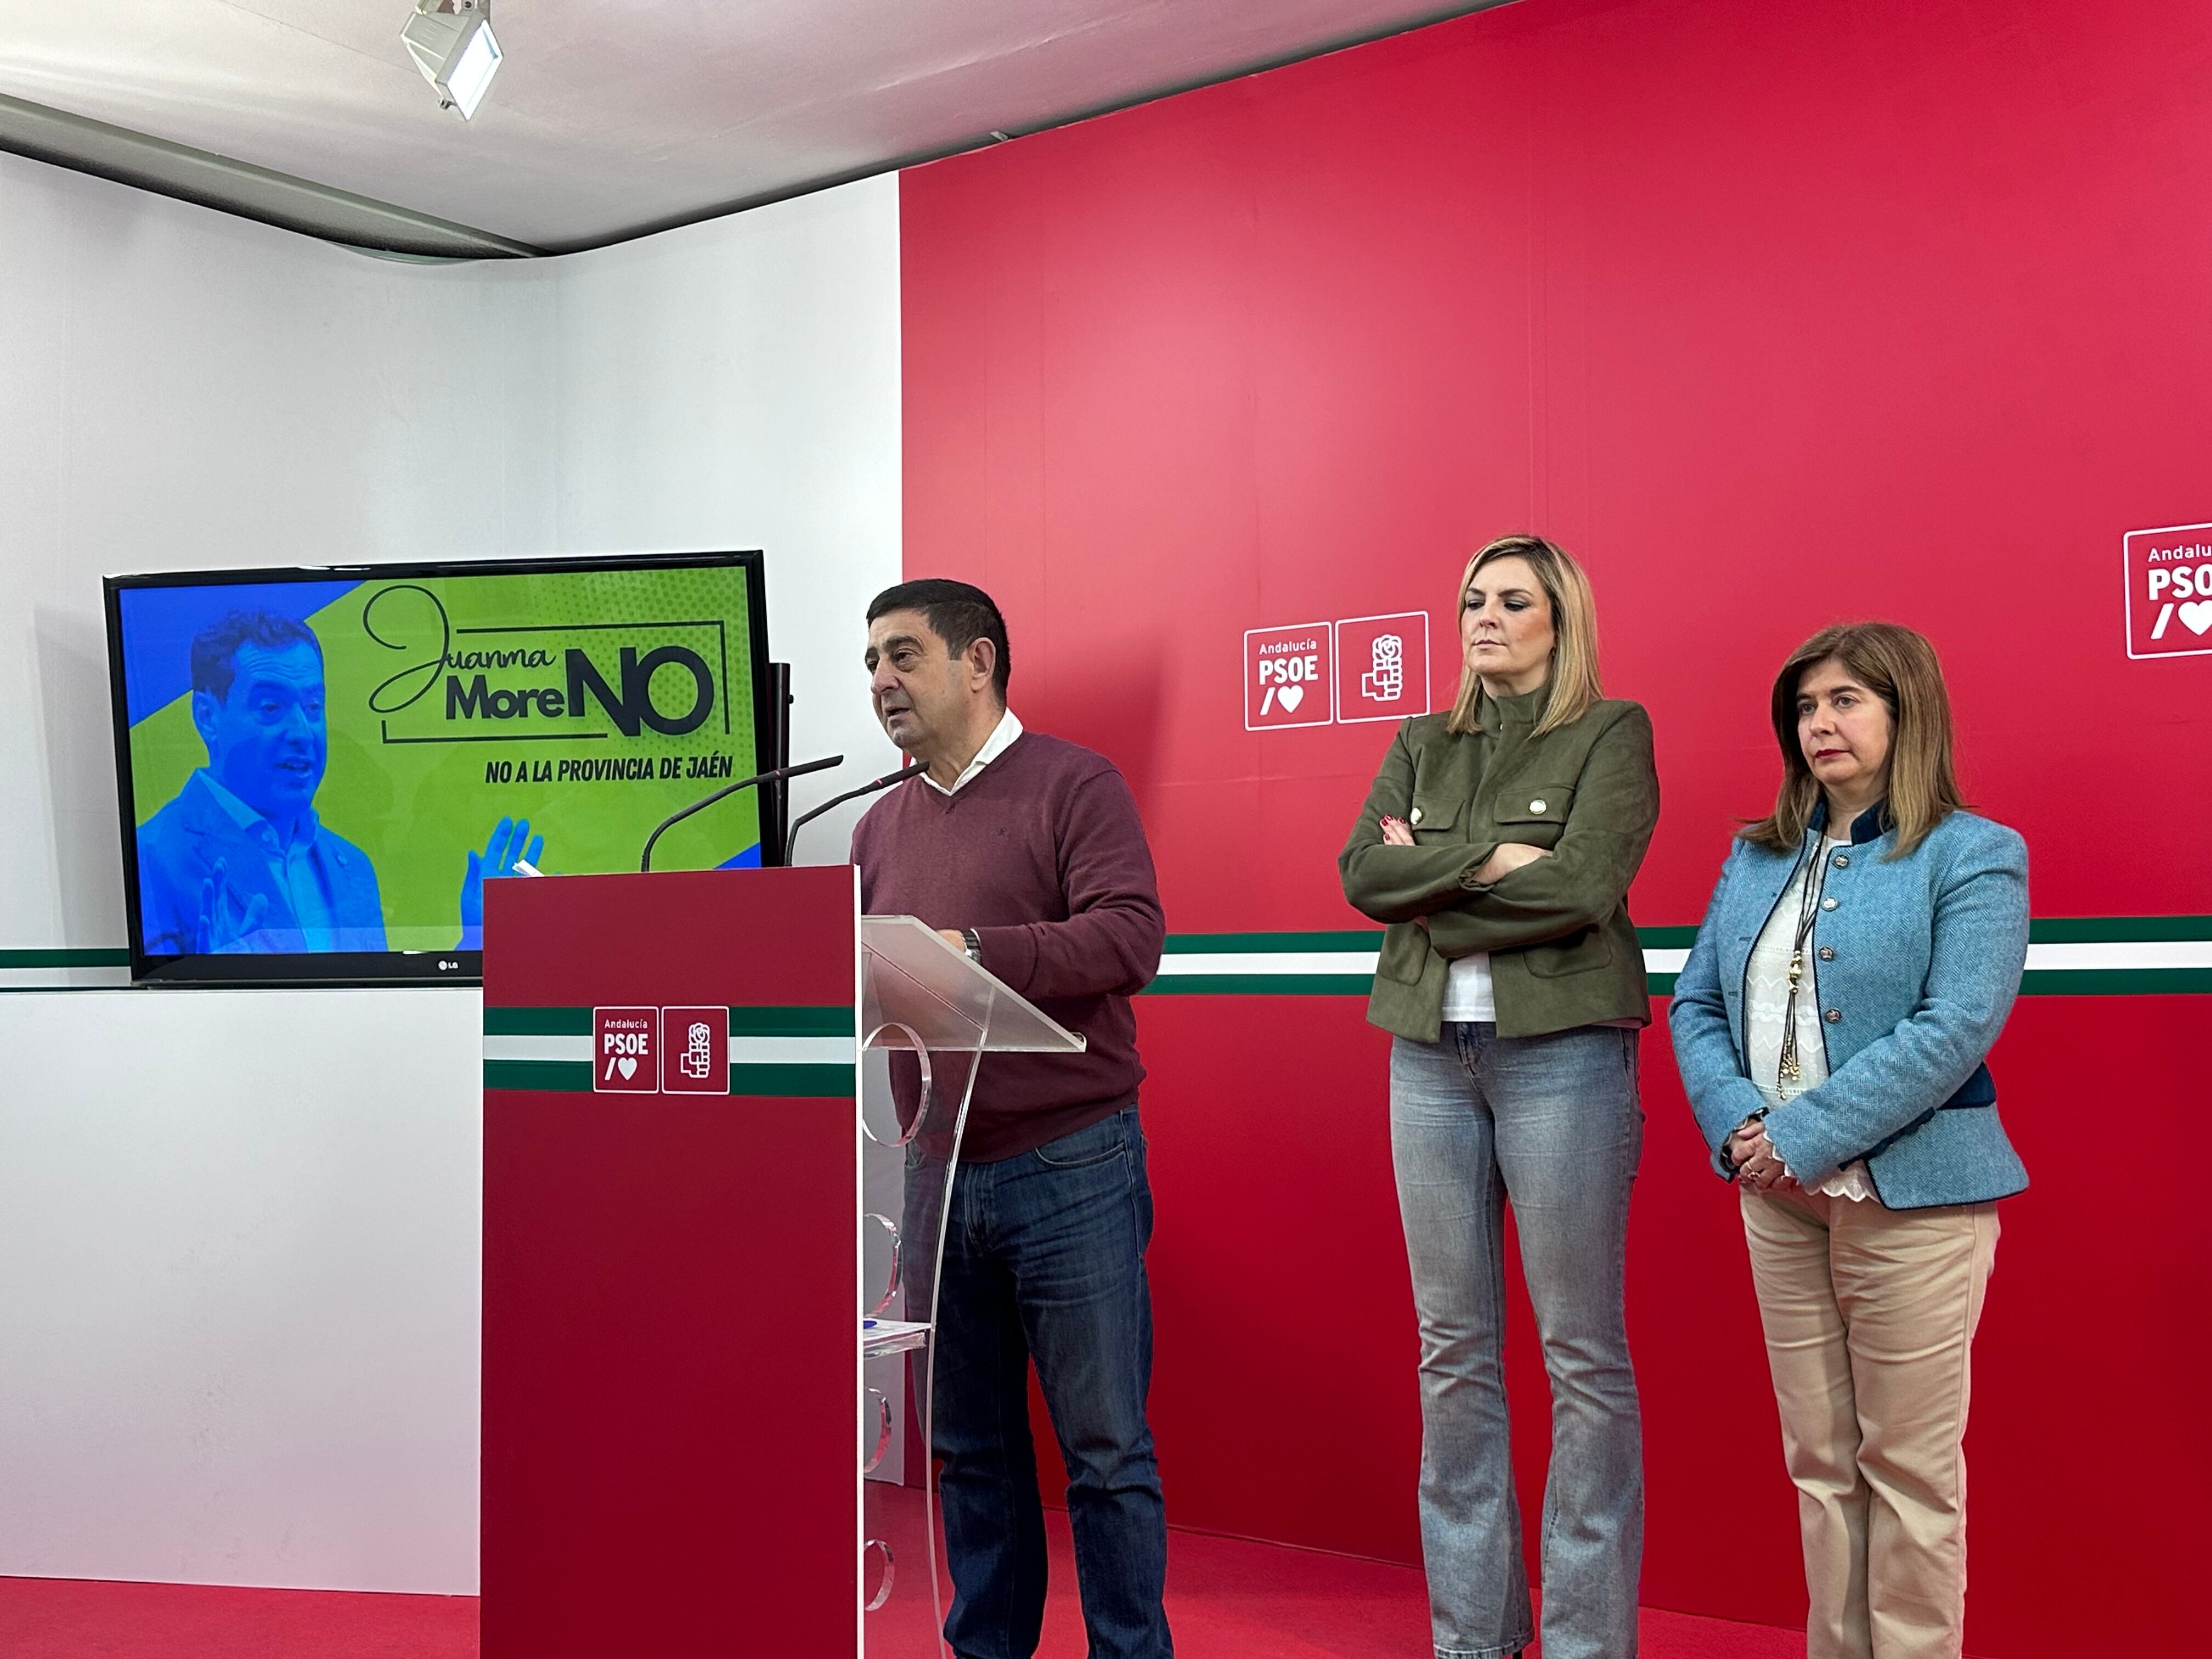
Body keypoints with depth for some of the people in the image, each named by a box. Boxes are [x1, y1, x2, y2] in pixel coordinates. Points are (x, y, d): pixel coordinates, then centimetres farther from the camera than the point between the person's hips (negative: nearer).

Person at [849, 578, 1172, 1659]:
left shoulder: (1074, 785, -3)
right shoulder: (880, 827, 15)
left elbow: (1131, 934, -16)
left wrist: (969, 952, -24)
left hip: (1069, 1170, -5)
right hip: (928, 1174, 6)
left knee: (1105, 1446, 3)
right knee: (969, 1445, 14)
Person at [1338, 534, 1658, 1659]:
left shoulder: (1611, 732, 1)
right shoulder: (1423, 745, 15)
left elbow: (1584, 887, -14)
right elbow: (1361, 871, 0)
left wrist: (1428, 879, -7)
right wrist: (1490, 859, -11)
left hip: (1561, 1048, -4)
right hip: (1431, 1056, 5)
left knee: (1581, 1354, -1)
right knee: (1454, 1351, 8)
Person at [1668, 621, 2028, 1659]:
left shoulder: (1973, 855, -6)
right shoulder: (1757, 859, 12)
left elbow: (1957, 1029, -17)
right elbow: (1696, 1004, 9)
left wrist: (1804, 1134, -20)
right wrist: (1736, 1123, -10)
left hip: (1913, 1196, -5)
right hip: (1778, 1200, 5)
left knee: (1907, 1466, 4)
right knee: (1819, 1460, 13)